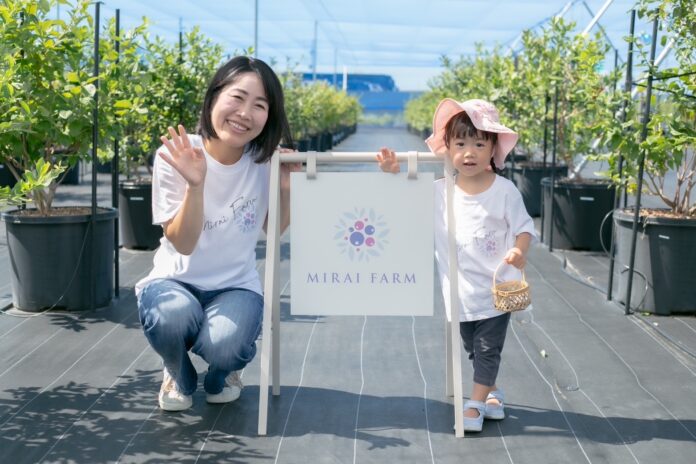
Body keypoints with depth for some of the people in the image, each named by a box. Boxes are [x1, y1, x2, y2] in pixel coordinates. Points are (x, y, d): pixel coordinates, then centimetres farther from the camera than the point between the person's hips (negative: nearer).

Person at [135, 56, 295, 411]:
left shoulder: (266, 160, -10)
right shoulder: (175, 156, -16)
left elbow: (275, 229, 5)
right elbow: (183, 244, -18)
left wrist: (285, 189, -15)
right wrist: (195, 185, -34)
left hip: (236, 285, 1)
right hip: (176, 279, -1)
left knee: (222, 345, -30)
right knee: (172, 314, -35)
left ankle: (222, 374, 11)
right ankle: (179, 378, 3)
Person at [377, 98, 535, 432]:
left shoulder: (504, 190, -11)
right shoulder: (439, 192, -4)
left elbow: (524, 227, -5)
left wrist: (519, 250, -25)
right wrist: (393, 173, -10)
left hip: (496, 289, -3)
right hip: (460, 291, 4)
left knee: (488, 349, 3)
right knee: (473, 350, 17)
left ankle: (476, 404, 13)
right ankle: (492, 394, 37)